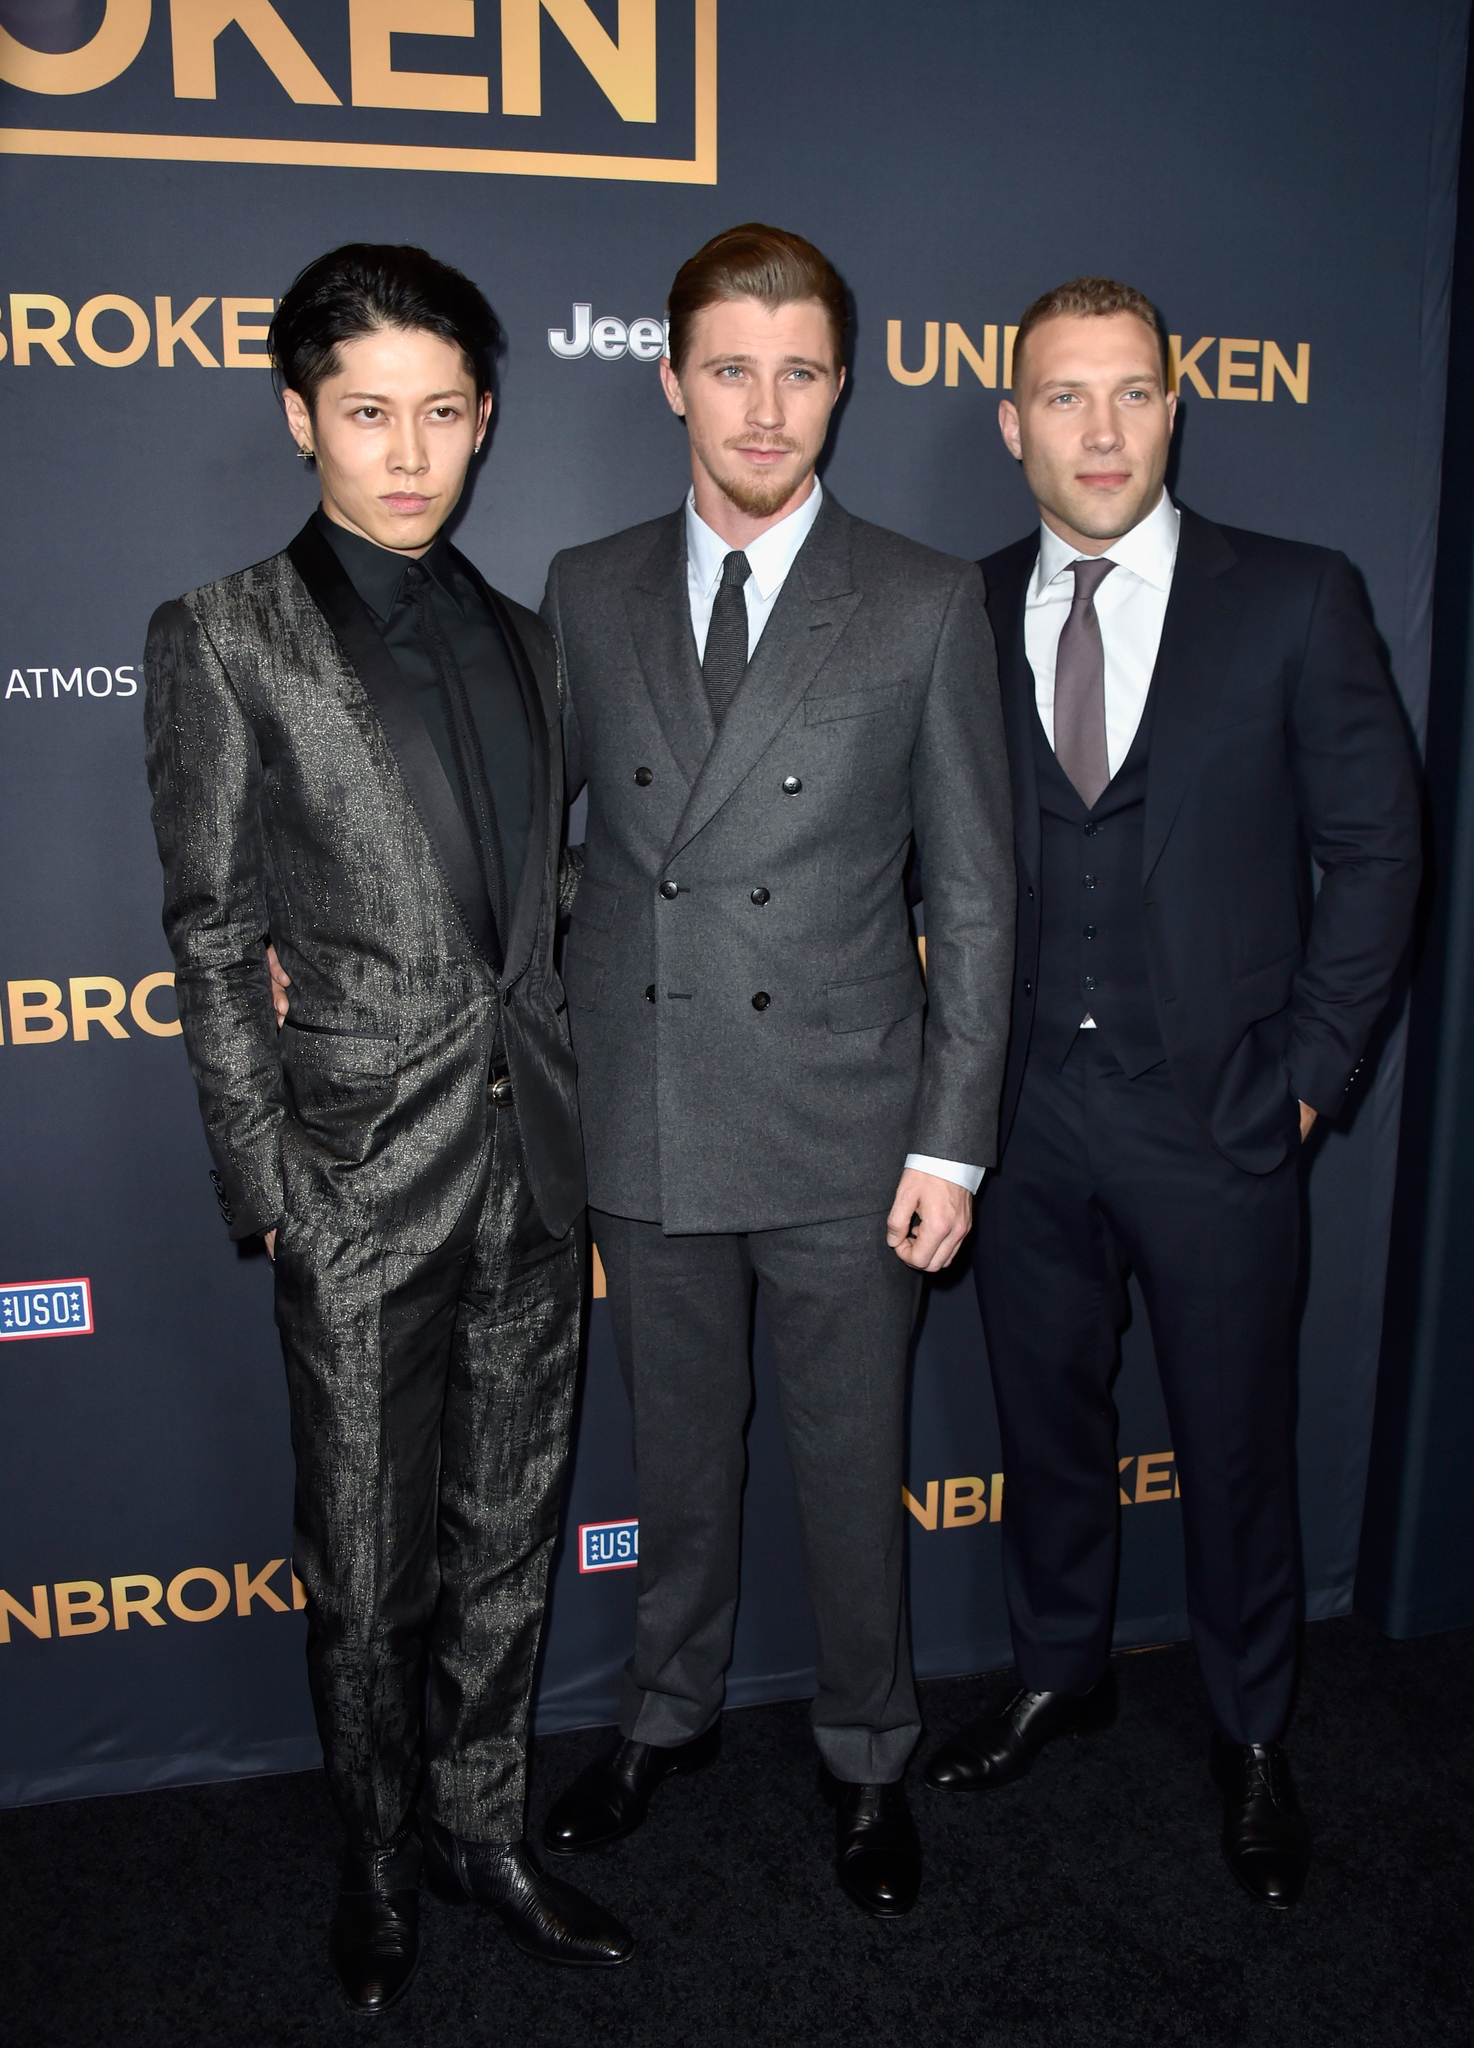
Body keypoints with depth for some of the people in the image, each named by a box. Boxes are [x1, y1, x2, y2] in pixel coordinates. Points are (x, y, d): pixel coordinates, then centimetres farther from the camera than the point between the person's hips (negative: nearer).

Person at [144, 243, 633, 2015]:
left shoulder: (521, 640, 10)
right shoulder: (225, 640, -3)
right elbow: (214, 947, -5)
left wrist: (584, 1118, 9)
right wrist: (267, 1187, -9)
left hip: (536, 1158, 5)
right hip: (364, 1173, -4)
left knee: (507, 1538, 17)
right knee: (368, 1565, 11)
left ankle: (481, 1829, 37)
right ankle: (382, 1853, 36)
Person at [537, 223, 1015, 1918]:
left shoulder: (927, 603, -3)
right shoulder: (584, 592, 4)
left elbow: (972, 896, -3)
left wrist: (952, 1142, -6)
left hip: (843, 1135, -2)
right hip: (641, 1123, 2)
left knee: (850, 1466, 13)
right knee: (677, 1446, 19)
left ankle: (864, 1754, 38)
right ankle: (669, 1712, 44)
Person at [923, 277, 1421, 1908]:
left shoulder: (1296, 600, -4)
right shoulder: (962, 616, 2)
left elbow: (1373, 844, -2)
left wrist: (1311, 1067, -5)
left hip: (1214, 1114, -2)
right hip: (1019, 1108, 2)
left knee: (1236, 1437, 12)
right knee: (1044, 1410, 18)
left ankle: (1249, 1732, 36)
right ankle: (1059, 1673, 42)